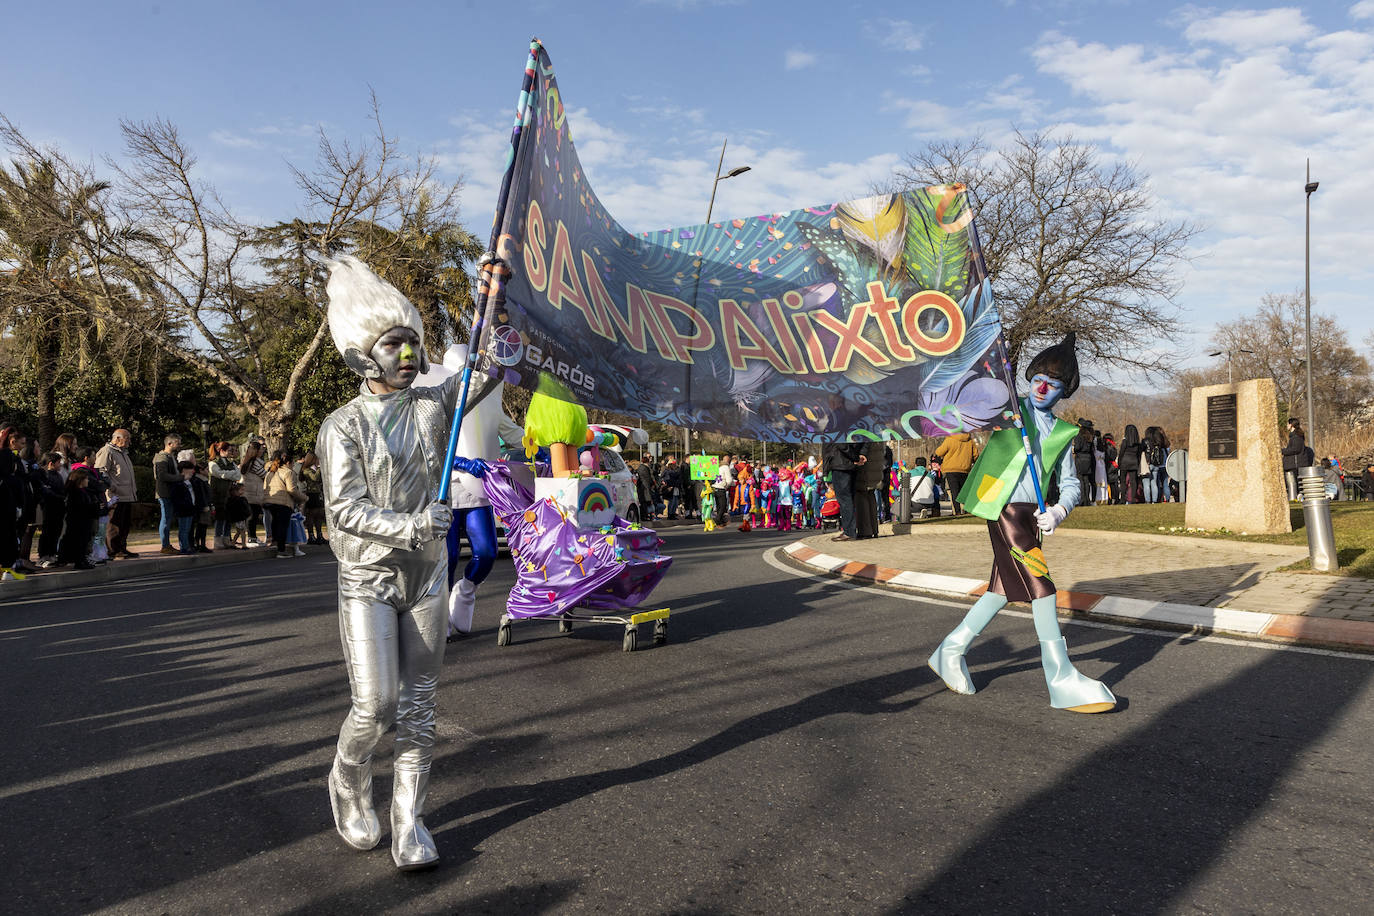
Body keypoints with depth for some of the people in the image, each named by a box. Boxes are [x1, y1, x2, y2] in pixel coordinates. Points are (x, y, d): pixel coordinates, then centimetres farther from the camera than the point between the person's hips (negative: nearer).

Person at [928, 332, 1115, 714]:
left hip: (1033, 513, 6)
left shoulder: (1062, 432, 16)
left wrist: (1058, 510, -9)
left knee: (1005, 587, 9)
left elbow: (1071, 484, 11)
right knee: (1040, 583, -11)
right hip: (1004, 507, -6)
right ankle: (1061, 678, -6)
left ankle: (951, 651, 22)